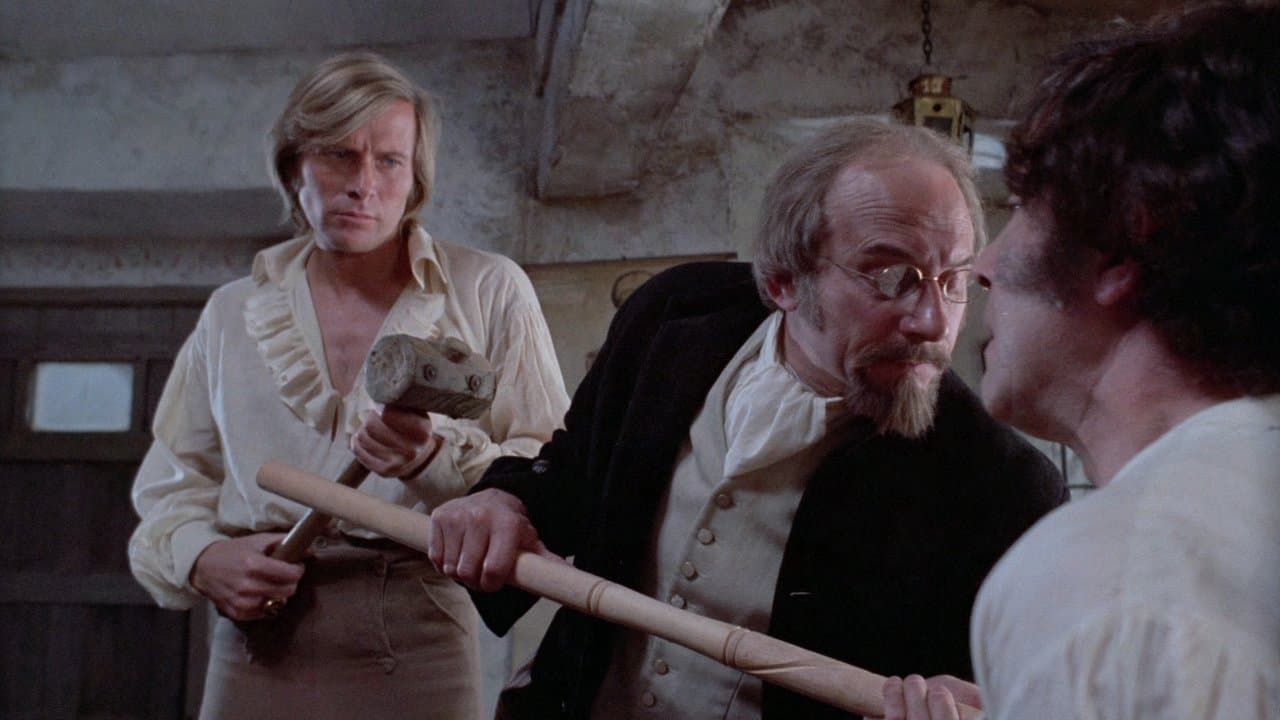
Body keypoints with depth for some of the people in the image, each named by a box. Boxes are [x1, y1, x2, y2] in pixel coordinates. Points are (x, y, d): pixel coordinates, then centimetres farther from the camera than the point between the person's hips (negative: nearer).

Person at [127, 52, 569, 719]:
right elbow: (171, 483, 17)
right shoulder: (232, 314, 13)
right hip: (257, 646, 2)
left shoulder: (489, 292, 4)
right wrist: (203, 559, -3)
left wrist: (440, 459, -18)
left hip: (416, 642, -2)